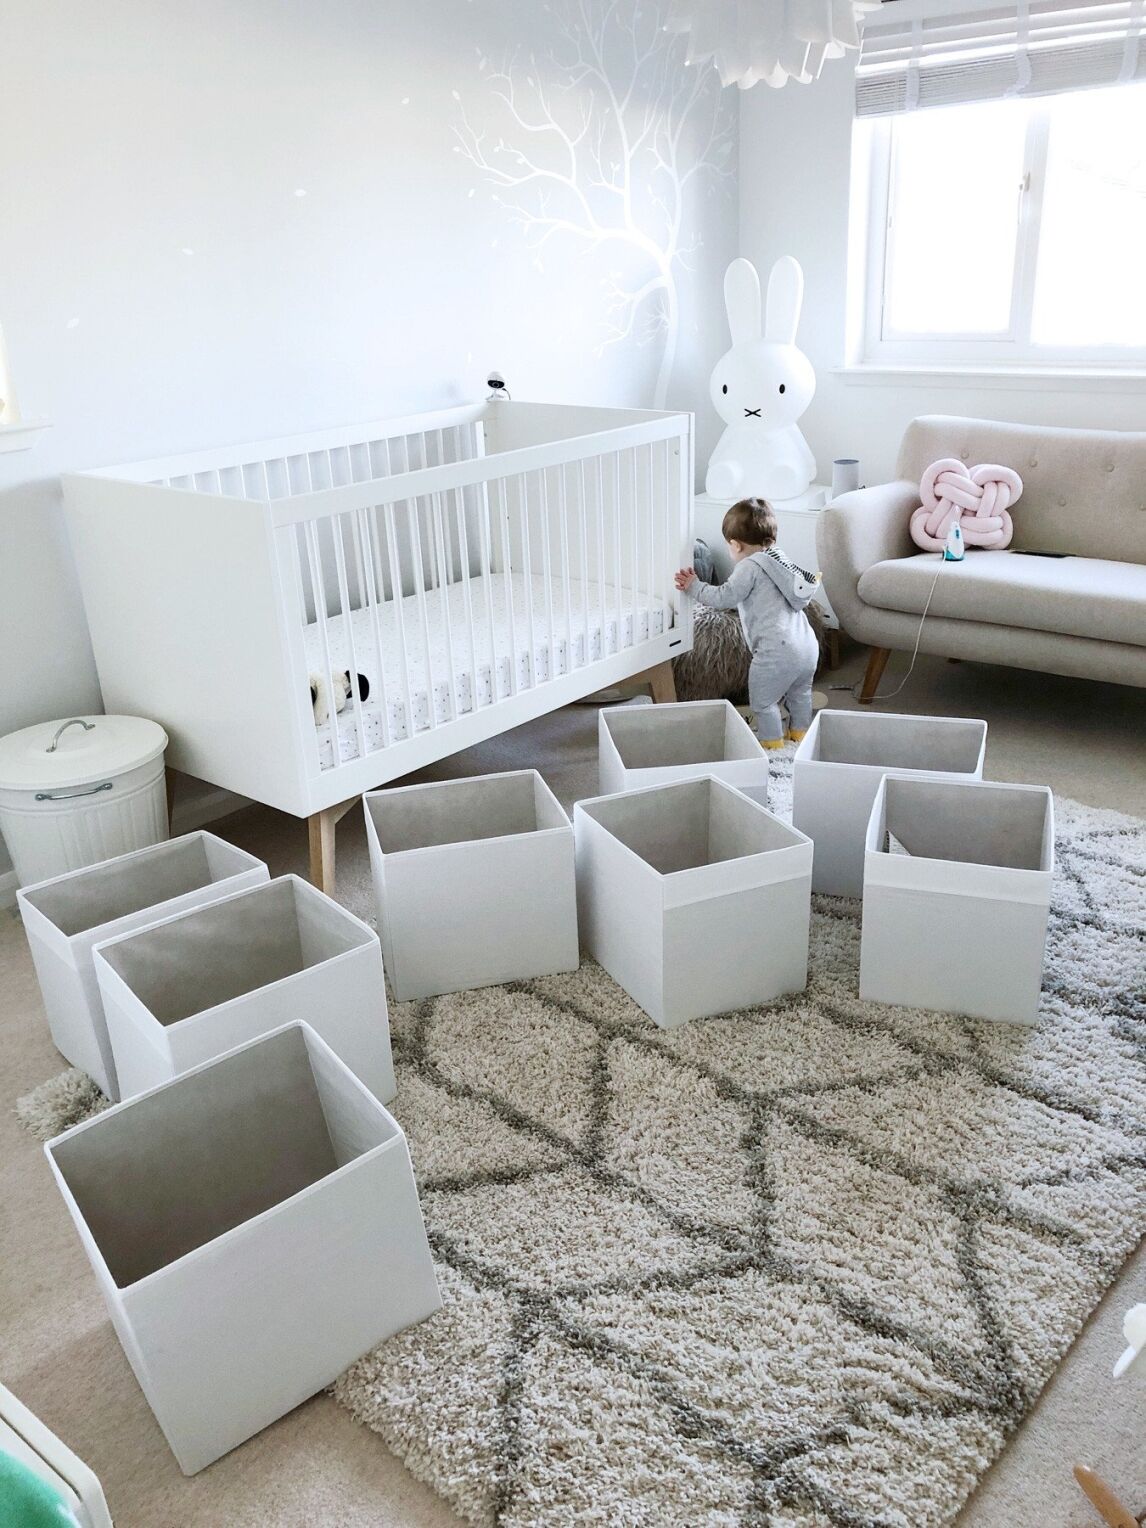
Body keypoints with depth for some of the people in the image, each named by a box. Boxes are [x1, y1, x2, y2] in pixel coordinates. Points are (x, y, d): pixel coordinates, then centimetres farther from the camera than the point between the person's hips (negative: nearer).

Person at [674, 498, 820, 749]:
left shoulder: (749, 566, -9)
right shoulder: (778, 559, 18)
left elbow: (725, 597, -11)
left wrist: (694, 587, -1)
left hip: (777, 649, -9)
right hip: (808, 644, 9)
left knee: (763, 700, 9)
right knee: (800, 692, 29)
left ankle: (772, 742, 17)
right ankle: (800, 733, 43)